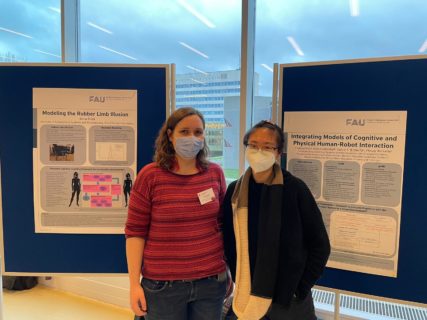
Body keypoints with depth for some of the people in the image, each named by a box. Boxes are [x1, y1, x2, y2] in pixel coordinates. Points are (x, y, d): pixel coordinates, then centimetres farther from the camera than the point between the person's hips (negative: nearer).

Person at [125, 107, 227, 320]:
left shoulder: (215, 173, 0)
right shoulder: (150, 176, -10)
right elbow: (135, 232, -7)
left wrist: (226, 267, 11)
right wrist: (134, 283, -7)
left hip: (211, 281, 3)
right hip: (162, 284, -2)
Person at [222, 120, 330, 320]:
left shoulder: (295, 188, -12)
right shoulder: (235, 191, -3)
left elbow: (320, 244, -6)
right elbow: (229, 241, 6)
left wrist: (301, 287, -8)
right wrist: (239, 281, 1)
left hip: (289, 295, -2)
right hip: (248, 294, 3)